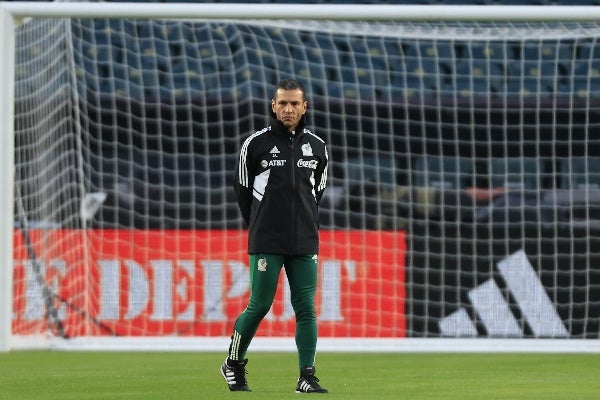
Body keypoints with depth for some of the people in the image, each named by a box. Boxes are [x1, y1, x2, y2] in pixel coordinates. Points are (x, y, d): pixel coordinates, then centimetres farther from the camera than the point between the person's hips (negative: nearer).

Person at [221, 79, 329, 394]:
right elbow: (242, 189, 7)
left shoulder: (317, 147, 7)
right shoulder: (256, 144, -2)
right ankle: (233, 364, 16)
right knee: (259, 306, -3)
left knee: (306, 308, -2)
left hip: (305, 242, 3)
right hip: (266, 243, -3)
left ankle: (307, 377, -1)